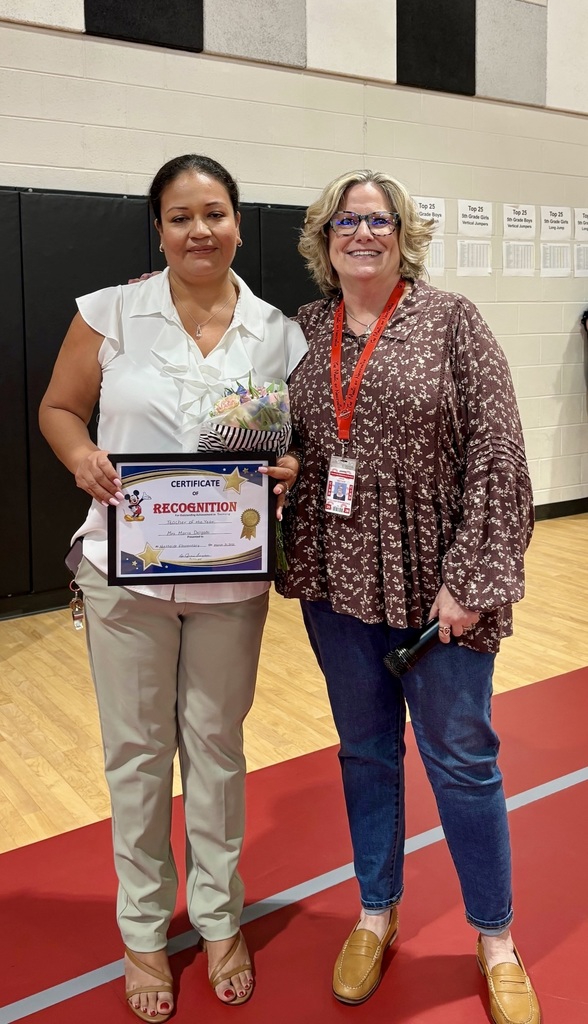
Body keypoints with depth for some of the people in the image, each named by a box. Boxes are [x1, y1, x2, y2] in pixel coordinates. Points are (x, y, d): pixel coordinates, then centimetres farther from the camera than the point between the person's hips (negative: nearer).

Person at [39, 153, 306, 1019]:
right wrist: (83, 455, -17)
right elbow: (58, 408, 4)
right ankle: (143, 929, 34)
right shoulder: (110, 313, -3)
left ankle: (219, 917, 37)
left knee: (217, 745, 15)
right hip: (127, 573, -1)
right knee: (137, 751, 12)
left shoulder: (277, 333, 1)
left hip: (232, 578, 1)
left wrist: (290, 472, -14)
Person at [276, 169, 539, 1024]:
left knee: (461, 756, 8)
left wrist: (470, 577, -15)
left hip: (436, 580, -3)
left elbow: (497, 455, -11)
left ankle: (496, 940, 30)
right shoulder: (303, 332, 6)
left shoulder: (451, 321, -6)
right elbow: (285, 444, 14)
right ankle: (377, 916, 38)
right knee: (365, 750, 17)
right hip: (337, 578, 4)